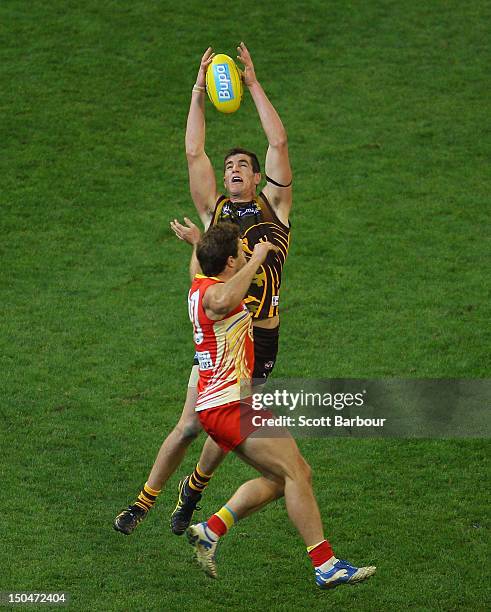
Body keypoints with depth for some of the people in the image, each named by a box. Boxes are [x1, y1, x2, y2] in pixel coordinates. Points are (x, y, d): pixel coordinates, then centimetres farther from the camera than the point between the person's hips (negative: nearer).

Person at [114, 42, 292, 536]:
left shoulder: (274, 205, 9)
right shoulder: (214, 209, 12)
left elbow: (279, 143, 3)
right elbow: (194, 152, 8)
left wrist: (252, 83, 5)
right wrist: (199, 90, 8)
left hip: (260, 337, 0)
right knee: (190, 425, -5)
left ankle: (193, 489, 26)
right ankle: (144, 500, 9)